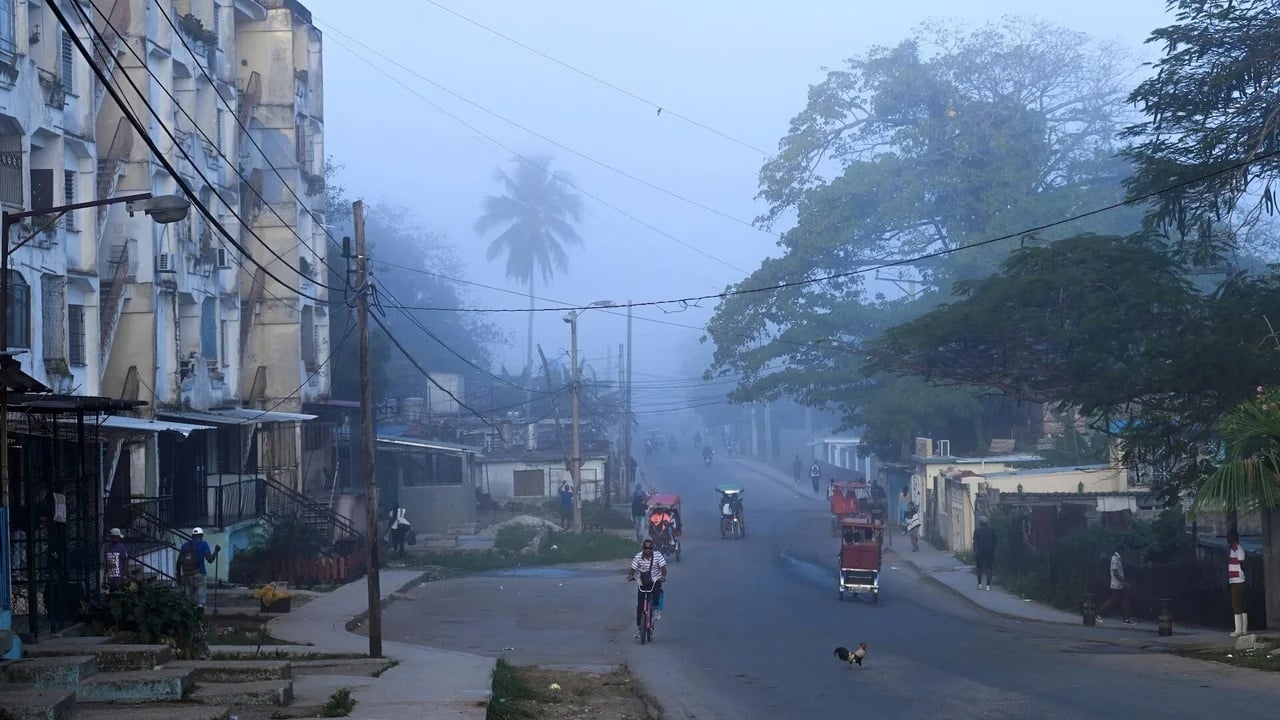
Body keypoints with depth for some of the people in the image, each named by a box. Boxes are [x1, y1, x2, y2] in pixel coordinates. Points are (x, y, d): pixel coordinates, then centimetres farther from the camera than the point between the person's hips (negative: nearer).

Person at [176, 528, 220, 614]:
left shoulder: (185, 545, 12)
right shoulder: (203, 544, 0)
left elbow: (179, 562, 10)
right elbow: (210, 559, -7)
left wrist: (179, 575, 18)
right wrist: (216, 551, 10)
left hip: (186, 575, 4)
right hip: (199, 575, -4)